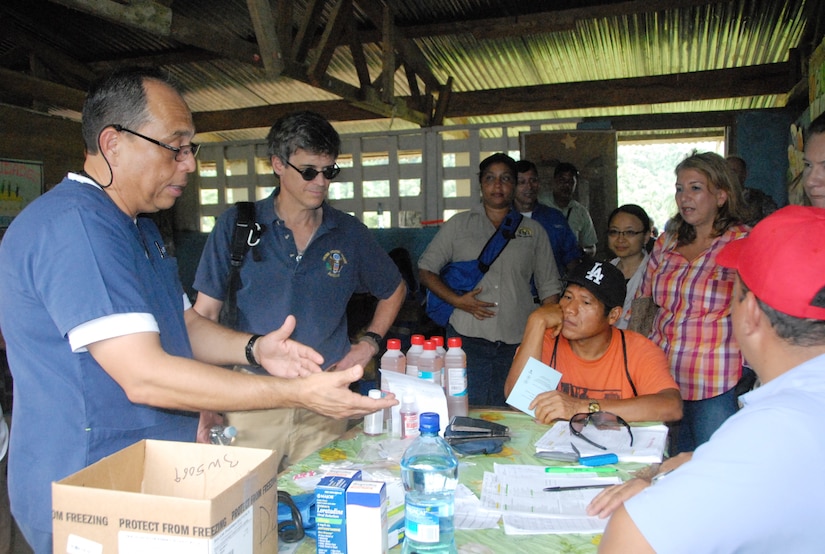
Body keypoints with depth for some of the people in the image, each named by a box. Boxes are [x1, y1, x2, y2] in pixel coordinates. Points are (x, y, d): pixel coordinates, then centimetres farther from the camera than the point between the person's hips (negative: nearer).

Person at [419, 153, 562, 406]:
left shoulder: (534, 231, 13)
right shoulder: (459, 224, 10)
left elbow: (549, 288, 13)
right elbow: (425, 270, 9)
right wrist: (456, 300, -7)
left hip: (518, 343, 1)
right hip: (467, 338, -1)